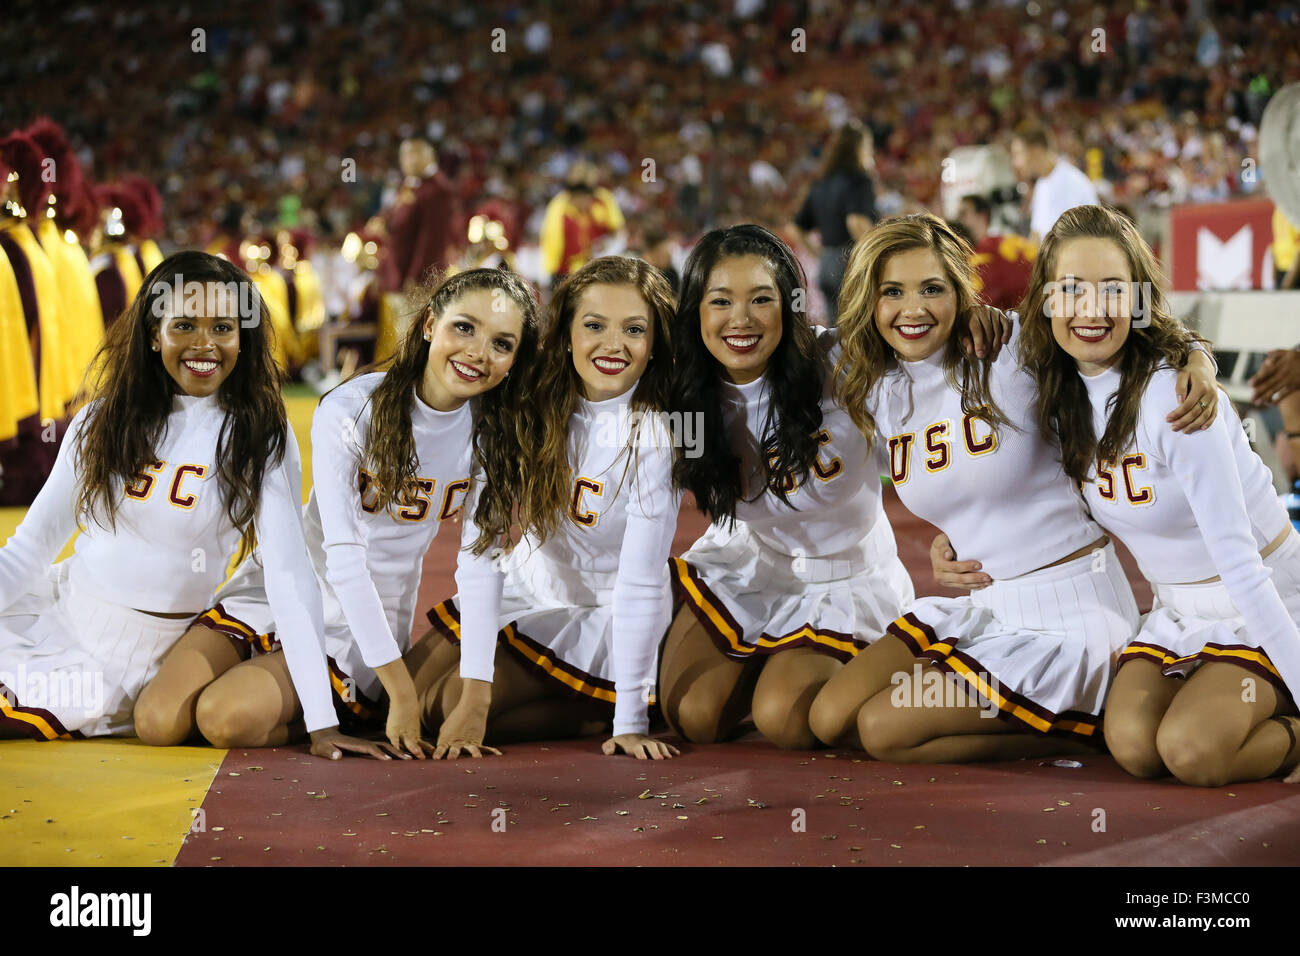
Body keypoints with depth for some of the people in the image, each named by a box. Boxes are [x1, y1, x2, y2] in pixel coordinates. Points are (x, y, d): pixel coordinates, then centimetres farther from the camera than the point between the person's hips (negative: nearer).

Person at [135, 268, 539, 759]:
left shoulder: (493, 434, -8)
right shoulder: (352, 410, -17)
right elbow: (343, 556, -22)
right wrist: (399, 685, -28)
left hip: (359, 628, 0)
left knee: (225, 719, -26)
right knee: (157, 722, -18)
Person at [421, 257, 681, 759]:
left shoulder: (656, 436, -22)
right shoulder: (528, 408, -13)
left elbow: (641, 584, -23)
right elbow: (483, 539, -20)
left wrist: (631, 723, -27)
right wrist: (476, 688, -29)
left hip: (598, 621, -5)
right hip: (525, 591, 5)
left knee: (444, 708, -18)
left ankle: (605, 712, 2)